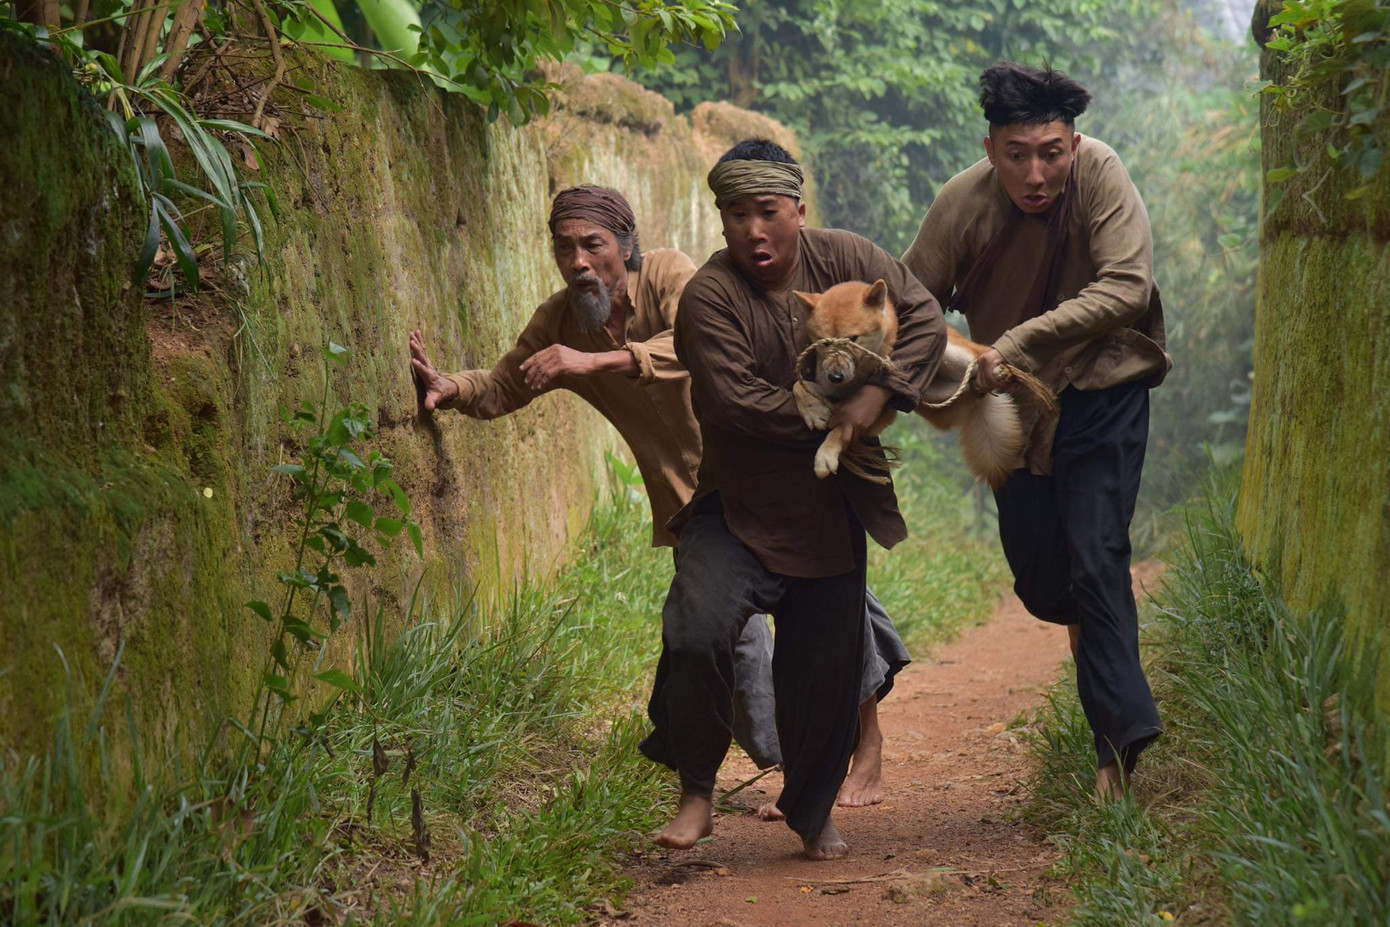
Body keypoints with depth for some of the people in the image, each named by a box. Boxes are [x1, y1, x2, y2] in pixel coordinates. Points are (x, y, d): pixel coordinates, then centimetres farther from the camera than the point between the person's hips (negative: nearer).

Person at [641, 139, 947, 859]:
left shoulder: (843, 260, -3)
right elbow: (737, 400, -22)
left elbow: (924, 320, -5)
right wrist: (828, 418, -19)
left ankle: (812, 813, 29)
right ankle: (695, 793, -4)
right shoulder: (708, 296, -14)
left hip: (830, 514, 3)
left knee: (827, 668, 8)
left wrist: (876, 395, -19)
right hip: (737, 508, -3)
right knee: (698, 635, -23)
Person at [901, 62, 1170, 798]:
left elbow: (1127, 288, -32)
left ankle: (1122, 739, -4)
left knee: (1096, 558, -12)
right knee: (1036, 574, 8)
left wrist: (1022, 342, -37)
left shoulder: (1100, 174, -23)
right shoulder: (963, 201, -18)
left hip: (1103, 387, -3)